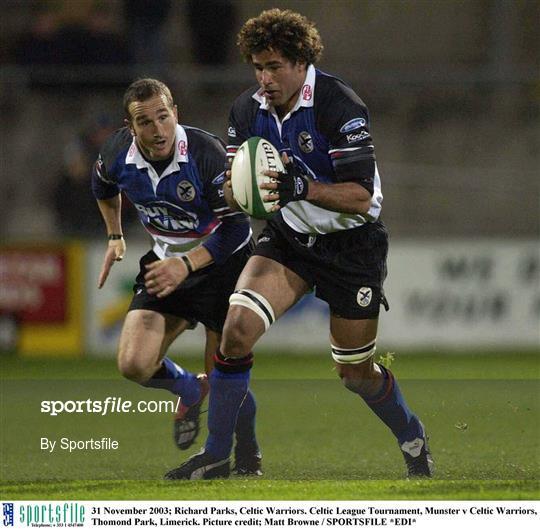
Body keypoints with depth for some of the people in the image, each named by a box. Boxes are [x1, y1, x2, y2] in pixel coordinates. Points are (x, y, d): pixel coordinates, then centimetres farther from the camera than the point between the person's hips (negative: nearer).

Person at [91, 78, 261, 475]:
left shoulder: (207, 153, -29)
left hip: (221, 262, -4)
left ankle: (248, 456, 26)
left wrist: (187, 264, -34)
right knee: (134, 365, -12)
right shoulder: (118, 154, -14)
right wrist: (115, 237, 21)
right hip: (165, 262, 4)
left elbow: (237, 227, -25)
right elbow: (103, 186, 14)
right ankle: (190, 390, 23)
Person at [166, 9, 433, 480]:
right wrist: (239, 188, -22)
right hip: (288, 238, 4)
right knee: (237, 327, -18)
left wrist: (303, 188, -41)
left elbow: (361, 195, -25)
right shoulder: (247, 109, -5)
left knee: (356, 374, 4)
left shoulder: (340, 106, -22)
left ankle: (413, 441, 34)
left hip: (351, 244, -4)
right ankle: (216, 454, -7)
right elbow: (236, 191, 3)